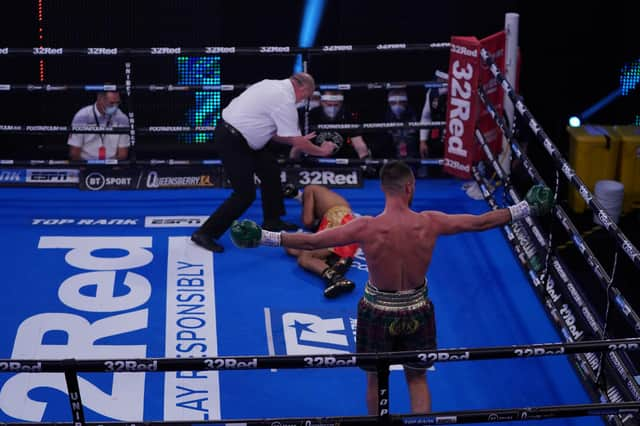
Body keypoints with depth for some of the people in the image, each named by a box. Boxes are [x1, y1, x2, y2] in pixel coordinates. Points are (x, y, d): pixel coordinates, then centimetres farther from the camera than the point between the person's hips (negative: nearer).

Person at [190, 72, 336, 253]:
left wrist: (298, 140, 20)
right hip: (232, 142, -10)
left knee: (270, 169, 17)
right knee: (245, 194, -6)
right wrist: (321, 151, 4)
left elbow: (271, 131, 18)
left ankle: (272, 221, 28)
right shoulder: (285, 101, -17)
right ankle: (205, 233, -1)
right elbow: (297, 142, -11)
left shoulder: (274, 86, 11)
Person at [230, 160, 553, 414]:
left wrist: (265, 237, -12)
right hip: (417, 312, 2)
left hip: (377, 312, -2)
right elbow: (481, 222, -4)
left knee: (375, 380, 20)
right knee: (417, 379, 21)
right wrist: (525, 209, 8)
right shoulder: (430, 223, -16)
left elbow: (311, 242, -19)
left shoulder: (366, 228, -22)